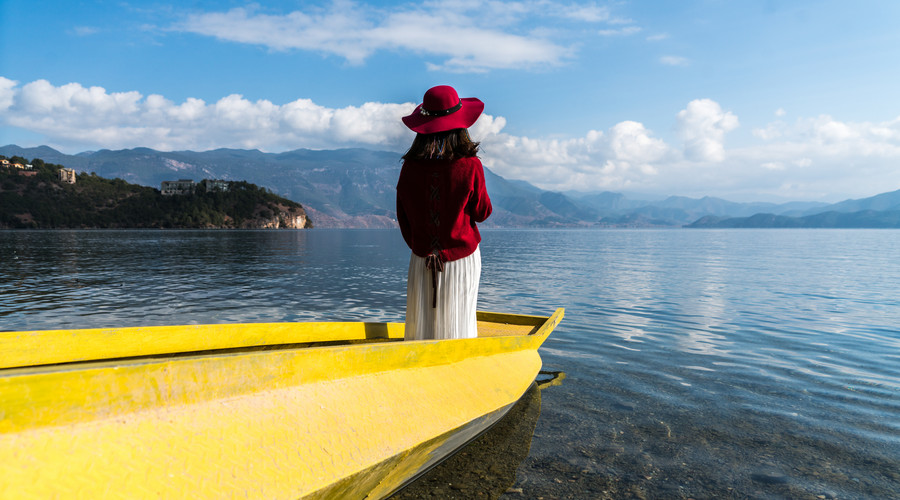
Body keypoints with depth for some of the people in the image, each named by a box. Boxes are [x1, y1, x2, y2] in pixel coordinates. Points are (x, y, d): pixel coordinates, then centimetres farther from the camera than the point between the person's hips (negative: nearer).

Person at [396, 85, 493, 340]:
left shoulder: (410, 166, -7)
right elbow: (482, 212, -4)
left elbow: (403, 216, 1)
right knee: (457, 323, 9)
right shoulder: (470, 166, -14)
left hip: (422, 259, 2)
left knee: (421, 325, 12)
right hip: (462, 256, -2)